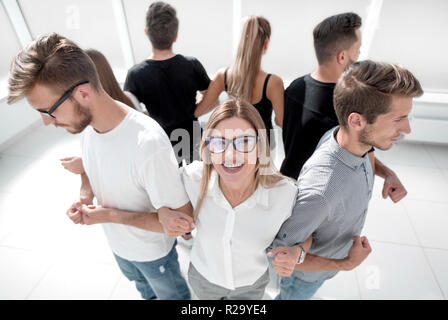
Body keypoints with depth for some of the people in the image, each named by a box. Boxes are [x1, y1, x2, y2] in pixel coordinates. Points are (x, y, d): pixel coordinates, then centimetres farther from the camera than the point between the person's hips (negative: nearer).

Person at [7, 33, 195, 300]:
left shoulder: (148, 143, -40)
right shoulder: (86, 123, -15)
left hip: (153, 250, -6)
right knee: (144, 287, 37)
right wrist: (84, 199, -14)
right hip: (117, 242, 7)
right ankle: (150, 295, 66)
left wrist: (109, 215, -26)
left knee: (172, 294, 26)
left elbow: (182, 220, -32)